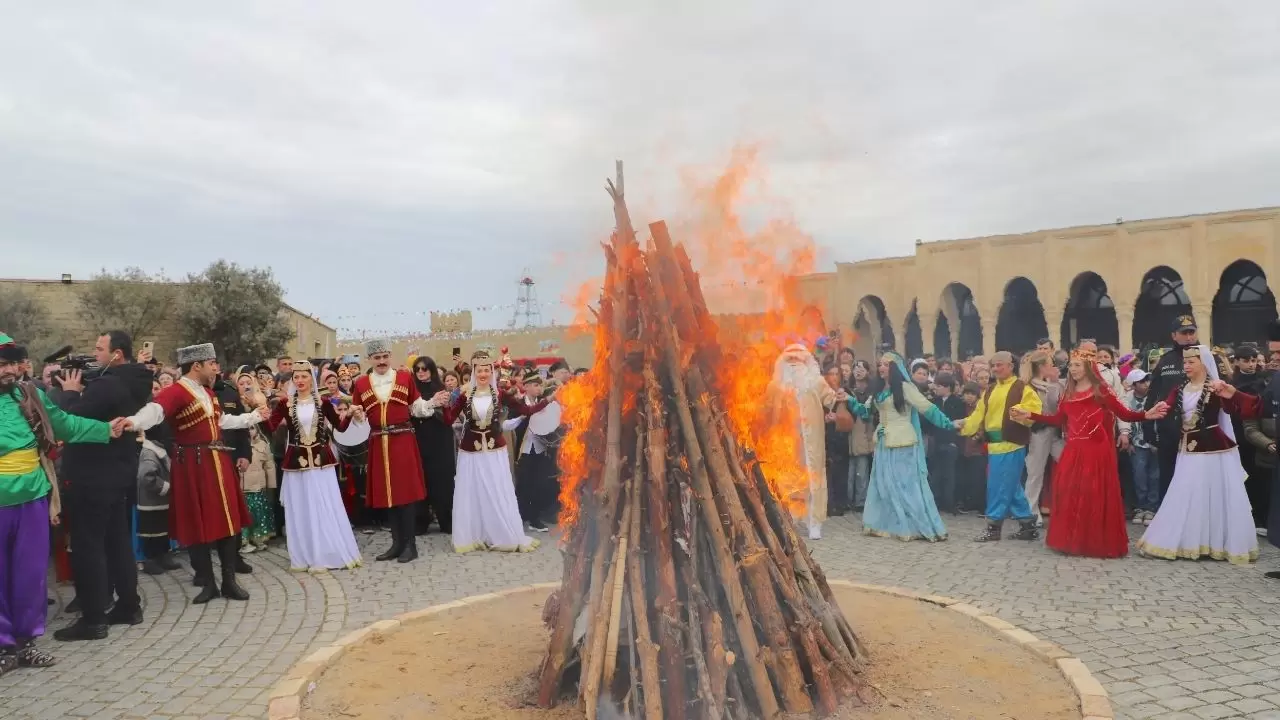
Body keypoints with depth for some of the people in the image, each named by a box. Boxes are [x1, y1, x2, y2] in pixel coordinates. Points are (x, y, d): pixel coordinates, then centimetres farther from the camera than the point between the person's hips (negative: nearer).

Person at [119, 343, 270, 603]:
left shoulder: (208, 392, 13)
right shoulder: (175, 391, -13)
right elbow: (155, 409, -33)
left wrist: (255, 416, 36)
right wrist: (134, 421, -54)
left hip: (218, 462, 7)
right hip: (192, 466, -7)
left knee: (228, 520, 7)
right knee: (197, 524, 3)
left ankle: (229, 581, 16)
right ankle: (208, 583, 15)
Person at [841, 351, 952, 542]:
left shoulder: (905, 387, -9)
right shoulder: (879, 389, 12)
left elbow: (927, 408, -12)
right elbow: (865, 411, 14)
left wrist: (948, 424, -19)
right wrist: (850, 400, 1)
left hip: (902, 443, -7)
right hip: (884, 442, 7)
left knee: (905, 485, -5)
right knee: (884, 485, 9)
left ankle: (922, 527, 2)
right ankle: (886, 524, 17)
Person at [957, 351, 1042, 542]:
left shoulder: (1023, 388, -4)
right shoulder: (989, 390, 17)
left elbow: (1035, 412, -13)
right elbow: (979, 414, 12)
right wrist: (965, 425, -4)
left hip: (1012, 444, -7)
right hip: (994, 443, 7)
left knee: (1000, 486, -4)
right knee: (1011, 486, 11)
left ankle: (994, 526, 5)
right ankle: (1027, 525, 20)